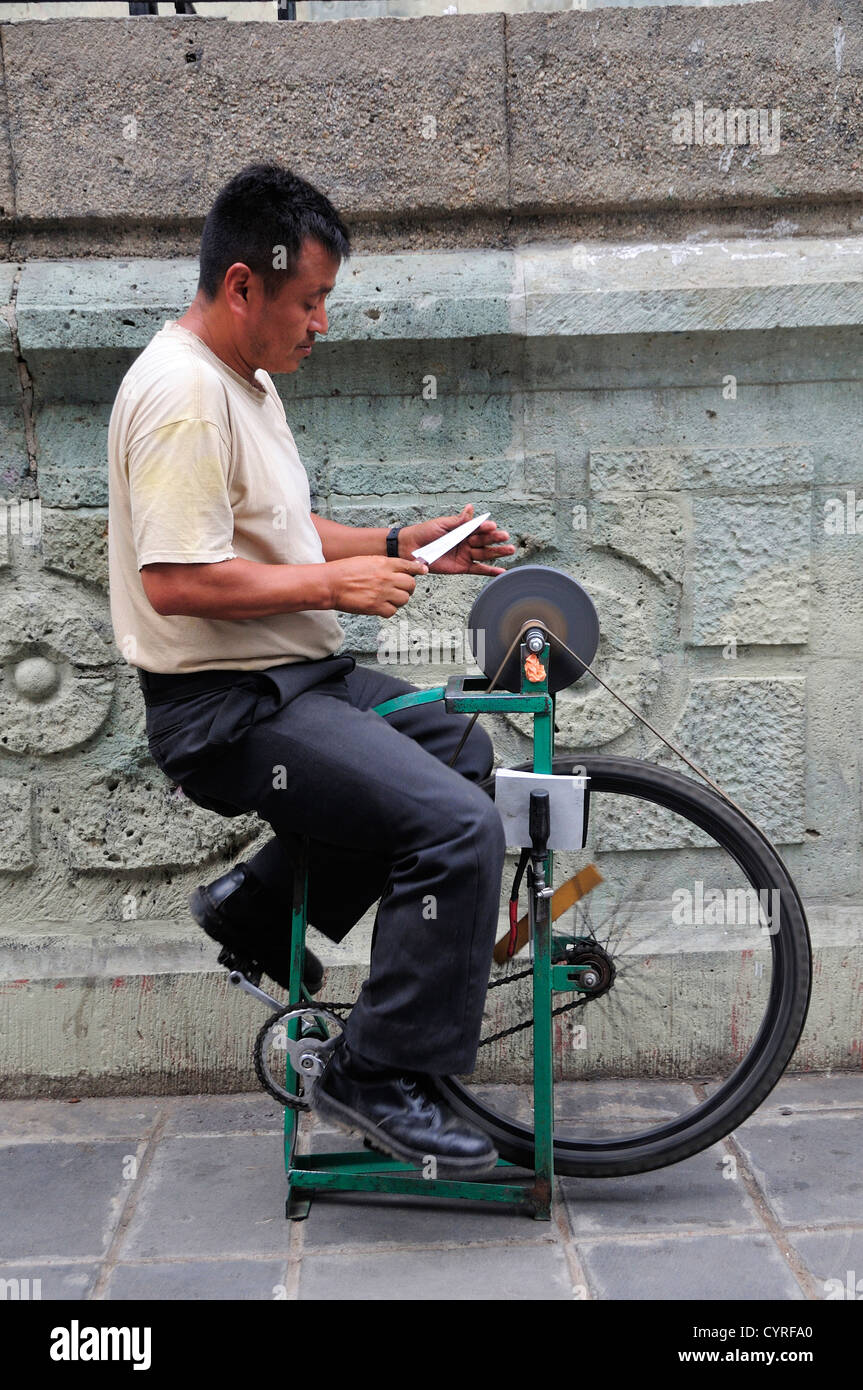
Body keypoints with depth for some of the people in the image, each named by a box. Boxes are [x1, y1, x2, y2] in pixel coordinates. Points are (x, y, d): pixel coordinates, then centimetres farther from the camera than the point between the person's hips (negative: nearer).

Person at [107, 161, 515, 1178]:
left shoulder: (246, 379, 16)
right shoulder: (183, 391, -18)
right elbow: (177, 581, -26)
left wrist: (401, 545, 10)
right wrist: (337, 583, -17)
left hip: (294, 676, 11)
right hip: (228, 709, -11)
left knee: (461, 747, 21)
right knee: (461, 828, -20)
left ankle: (258, 906, 22)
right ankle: (378, 1077, -5)